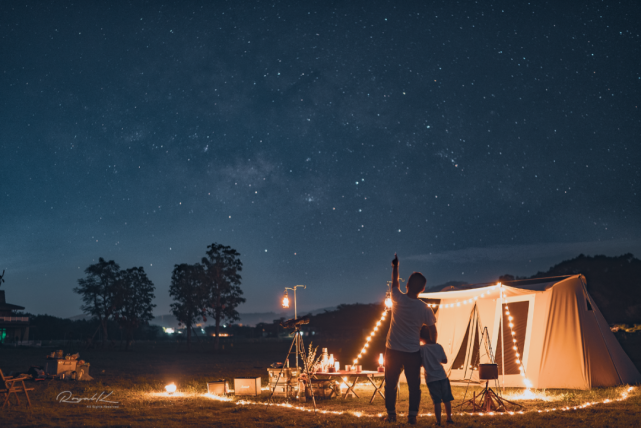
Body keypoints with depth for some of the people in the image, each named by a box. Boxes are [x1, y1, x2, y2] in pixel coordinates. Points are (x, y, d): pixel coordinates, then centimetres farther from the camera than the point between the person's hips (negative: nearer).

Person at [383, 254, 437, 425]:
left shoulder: (398, 299, -12)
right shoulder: (424, 309, -11)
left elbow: (394, 283, 9)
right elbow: (432, 330, -1)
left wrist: (395, 266, 23)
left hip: (393, 351, 1)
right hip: (413, 353, -1)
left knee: (390, 384, 13)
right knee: (414, 386, 9)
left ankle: (391, 414, 15)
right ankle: (412, 415, 3)